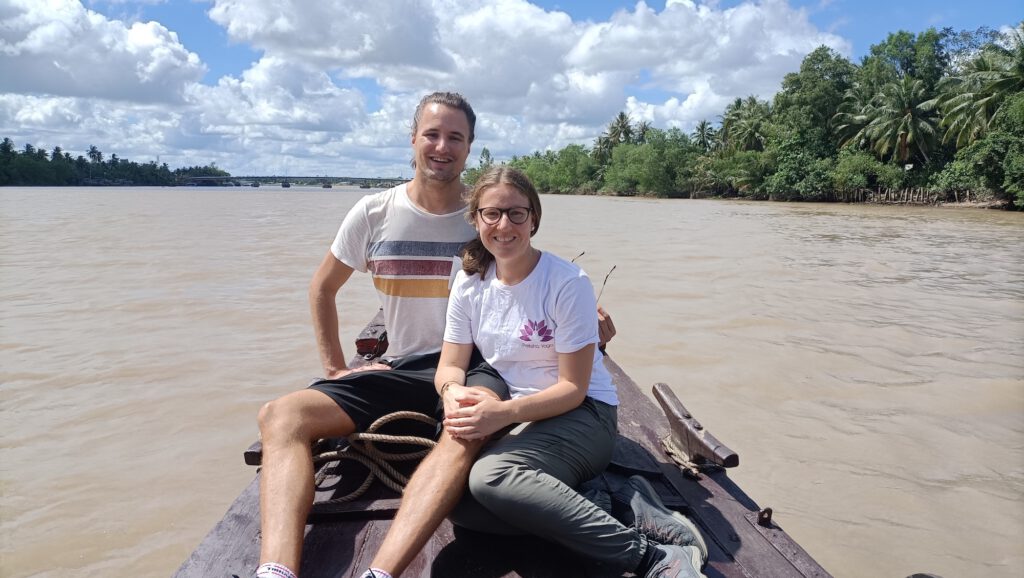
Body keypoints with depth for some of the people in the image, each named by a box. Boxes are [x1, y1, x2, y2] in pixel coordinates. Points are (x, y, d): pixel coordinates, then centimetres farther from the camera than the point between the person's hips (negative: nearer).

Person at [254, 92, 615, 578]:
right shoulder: (374, 213, 5)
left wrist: (585, 320, -4)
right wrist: (335, 367, 9)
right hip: (400, 370, 3)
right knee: (282, 416, -21)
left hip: (474, 368, -2)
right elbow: (322, 289, 18)